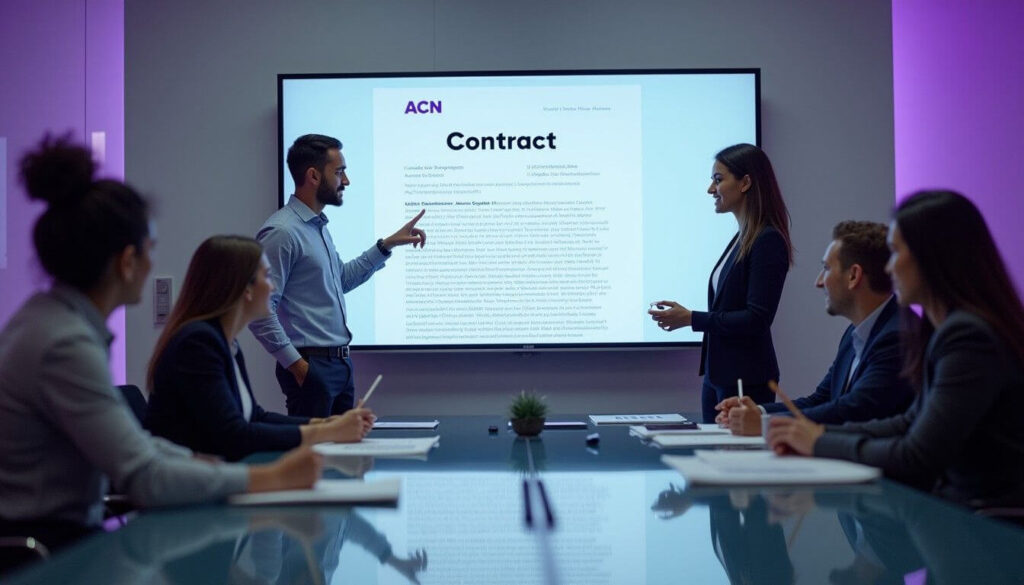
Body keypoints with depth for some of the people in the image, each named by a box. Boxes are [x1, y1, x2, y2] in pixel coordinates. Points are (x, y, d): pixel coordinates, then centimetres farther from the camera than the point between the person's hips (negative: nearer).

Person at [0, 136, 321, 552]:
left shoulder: (50, 316, 7)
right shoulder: (67, 345, -22)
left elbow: (125, 438, 14)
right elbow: (144, 480, -23)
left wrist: (209, 465, 4)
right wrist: (271, 479, -17)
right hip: (41, 549, -8)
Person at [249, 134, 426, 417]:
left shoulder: (318, 226, 13)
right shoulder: (282, 232, -17)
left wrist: (387, 245, 22)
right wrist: (295, 364, -19)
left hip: (340, 363, 10)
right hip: (310, 366, -10)